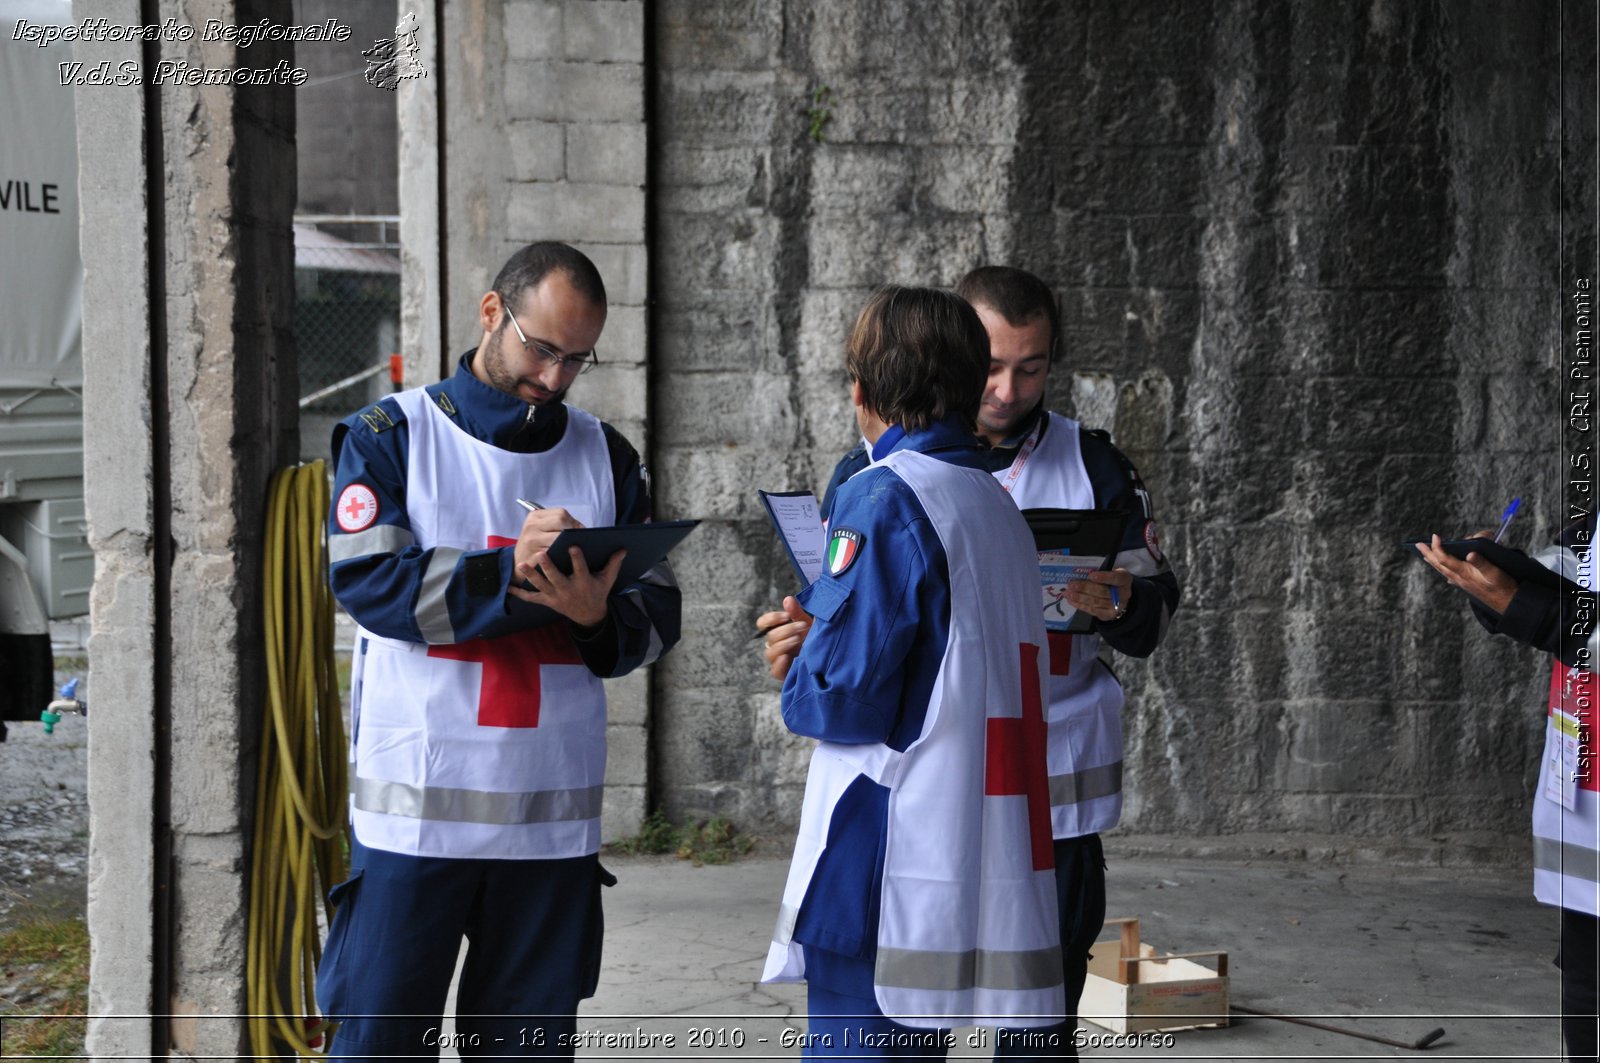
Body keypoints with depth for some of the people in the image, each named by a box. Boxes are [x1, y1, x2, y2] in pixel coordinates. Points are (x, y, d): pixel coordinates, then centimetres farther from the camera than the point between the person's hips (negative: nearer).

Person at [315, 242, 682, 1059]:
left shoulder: (606, 456, 12)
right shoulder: (391, 435, 3)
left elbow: (656, 619, 8)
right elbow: (366, 580, -12)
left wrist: (598, 615, -15)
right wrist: (511, 572, -21)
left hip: (553, 812, 3)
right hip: (414, 807, -3)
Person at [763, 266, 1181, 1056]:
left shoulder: (1093, 465, 6)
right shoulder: (873, 472, 5)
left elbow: (1153, 619, 7)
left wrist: (1120, 606, -17)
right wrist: (798, 648, -15)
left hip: (1052, 803, 0)